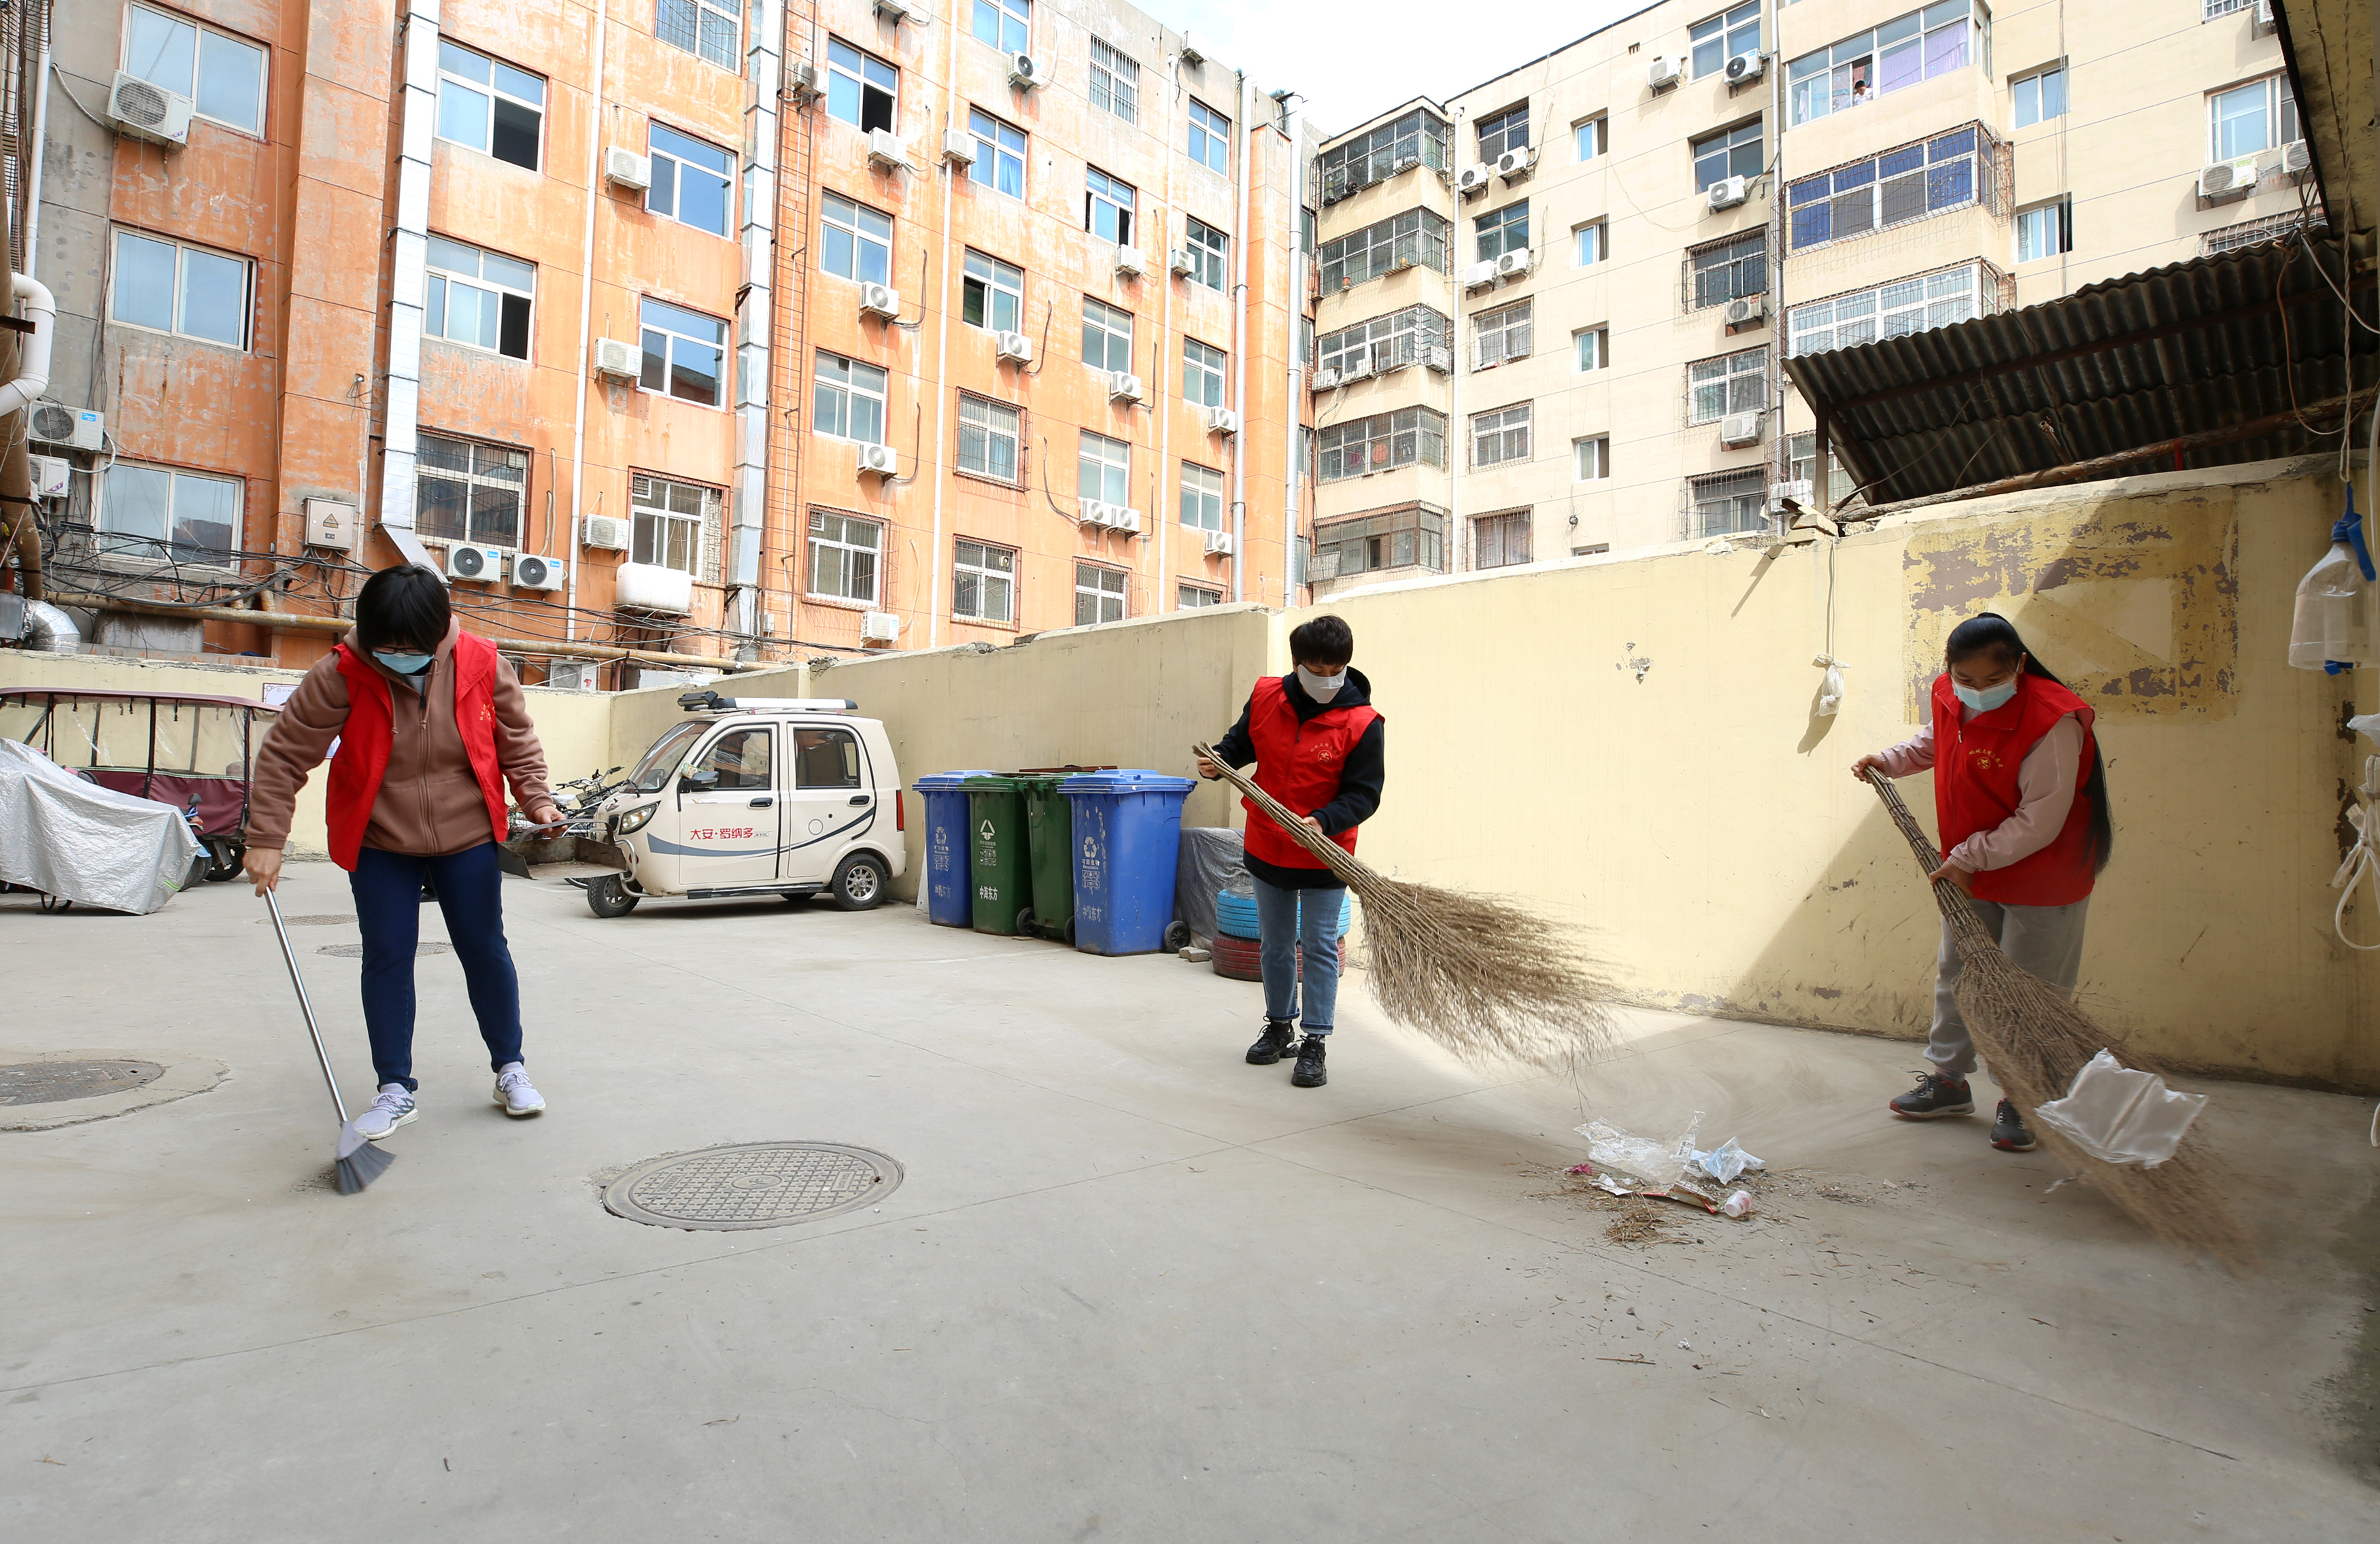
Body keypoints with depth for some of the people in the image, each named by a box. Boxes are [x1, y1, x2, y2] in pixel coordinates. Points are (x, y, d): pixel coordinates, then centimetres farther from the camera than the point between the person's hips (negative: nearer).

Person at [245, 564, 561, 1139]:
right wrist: (266, 839, -15)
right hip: (379, 844, 0)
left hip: (468, 838, 0)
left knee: (484, 949, 7)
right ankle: (395, 1089, 17)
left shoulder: (482, 664, -12)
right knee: (386, 957, 3)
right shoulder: (341, 675, -16)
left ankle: (510, 1069, 23)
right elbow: (284, 754, -11)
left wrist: (535, 797, -10)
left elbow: (517, 737, 2)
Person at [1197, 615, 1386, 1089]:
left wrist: (1324, 822, -32)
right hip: (1267, 848, 4)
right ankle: (1279, 1025, 36)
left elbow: (1364, 794, -17)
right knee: (1274, 944, 18)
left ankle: (1314, 1042, 14)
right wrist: (1220, 760, -12)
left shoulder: (1363, 724, -18)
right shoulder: (1265, 697, -7)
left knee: (1320, 947, 3)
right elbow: (1241, 742, 9)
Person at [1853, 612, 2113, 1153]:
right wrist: (1888, 761, 8)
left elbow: (2039, 823, -25)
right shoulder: (1949, 698, -6)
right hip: (1971, 874, 7)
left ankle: (2022, 1103, 20)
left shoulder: (2052, 721, -27)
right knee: (1955, 976, 17)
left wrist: (1969, 857, -23)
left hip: (2041, 880, -7)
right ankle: (1948, 1079, 33)